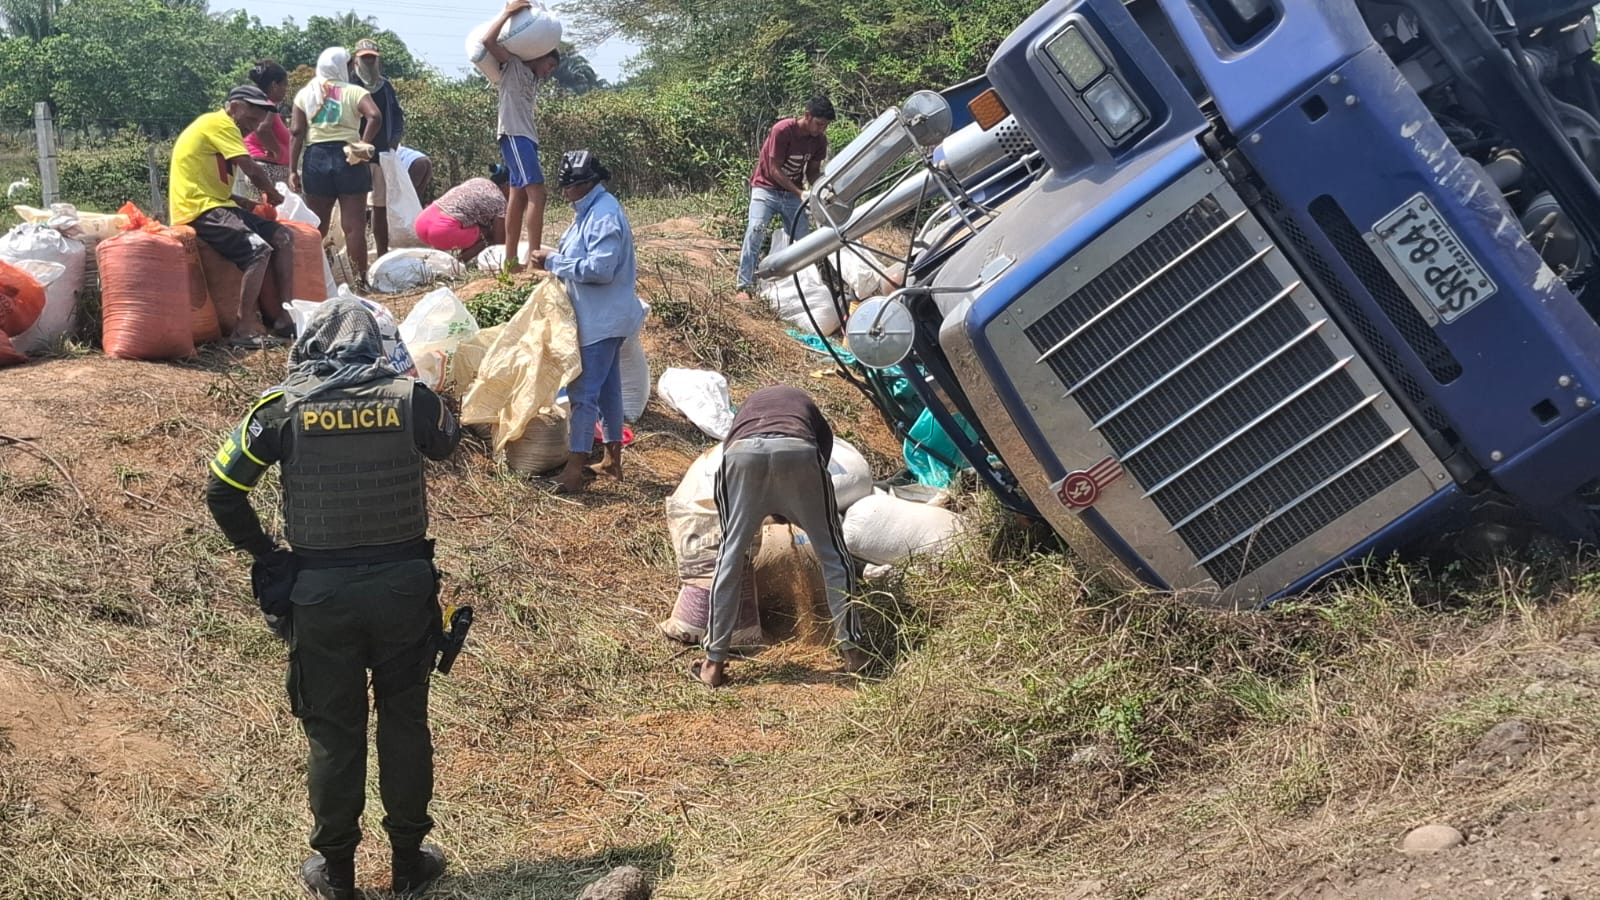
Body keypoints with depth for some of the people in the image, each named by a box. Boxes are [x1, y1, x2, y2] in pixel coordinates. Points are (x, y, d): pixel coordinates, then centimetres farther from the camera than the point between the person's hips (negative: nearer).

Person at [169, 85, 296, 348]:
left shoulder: (220, 129, 22)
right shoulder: (218, 123, -8)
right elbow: (252, 169, -15)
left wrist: (248, 204, 3)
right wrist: (272, 194, 3)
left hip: (215, 205, 10)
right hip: (200, 209, -10)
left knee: (284, 238, 2)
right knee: (259, 249, -26)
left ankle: (284, 316, 2)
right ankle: (243, 329, -23)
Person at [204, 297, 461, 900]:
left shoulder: (283, 405, -8)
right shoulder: (409, 397, -6)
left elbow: (222, 493, -4)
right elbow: (447, 443, 16)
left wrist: (264, 554, 8)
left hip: (319, 592, -1)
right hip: (403, 584, 1)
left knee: (333, 731, 12)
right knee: (404, 721, 15)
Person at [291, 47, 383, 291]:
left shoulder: (305, 94, 9)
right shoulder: (354, 92, 1)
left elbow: (297, 133, 4)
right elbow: (375, 117, -17)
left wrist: (293, 170, 4)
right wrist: (363, 145, -7)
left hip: (315, 158, 3)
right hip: (348, 159, -3)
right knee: (354, 224, -2)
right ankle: (361, 278, -1)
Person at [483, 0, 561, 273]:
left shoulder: (532, 79, 26)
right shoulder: (513, 65, 1)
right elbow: (488, 41, -10)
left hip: (527, 137, 10)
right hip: (514, 135, -9)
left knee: (519, 198, 7)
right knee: (536, 193, -17)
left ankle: (511, 260, 8)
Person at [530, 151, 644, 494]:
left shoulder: (604, 215, -21)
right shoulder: (592, 210, 11)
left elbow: (600, 269, -28)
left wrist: (553, 262, -20)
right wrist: (555, 258, 3)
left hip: (602, 320, -11)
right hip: (602, 318, 11)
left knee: (583, 392, -9)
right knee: (608, 388, 16)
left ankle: (575, 469, -6)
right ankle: (612, 459, 25)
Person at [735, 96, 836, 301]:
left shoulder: (819, 140, -4)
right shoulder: (783, 131, -22)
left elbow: (813, 171, 5)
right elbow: (774, 169, -20)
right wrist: (800, 193, -27)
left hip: (793, 193, 6)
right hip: (767, 189, -6)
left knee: (804, 239, -3)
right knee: (755, 230, -23)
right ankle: (745, 286, -23)